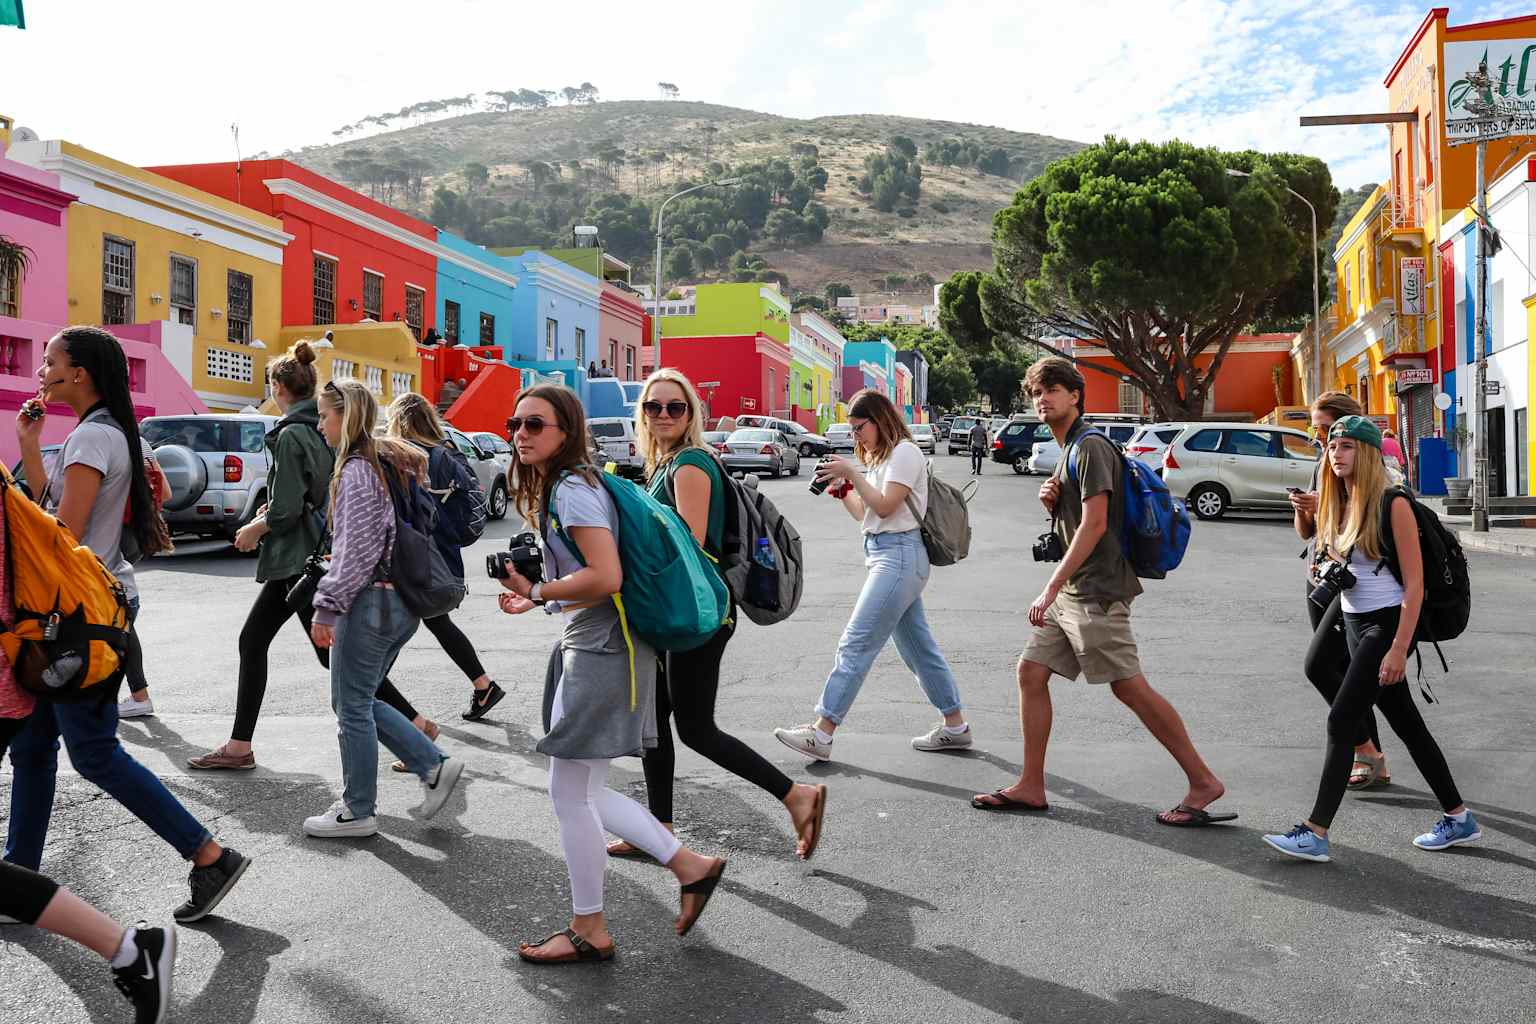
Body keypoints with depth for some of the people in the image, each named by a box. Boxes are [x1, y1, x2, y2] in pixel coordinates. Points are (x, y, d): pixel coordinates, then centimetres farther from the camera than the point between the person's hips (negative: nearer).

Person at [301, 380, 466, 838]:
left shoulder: (357, 470, -14)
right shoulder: (391, 462, 15)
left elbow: (356, 549, -19)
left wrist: (326, 606, -15)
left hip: (369, 602, -9)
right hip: (402, 600, 9)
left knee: (352, 706, 3)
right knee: (358, 700, 17)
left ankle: (357, 812, 14)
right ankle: (434, 766, 13)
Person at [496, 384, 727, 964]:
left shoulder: (571, 489, -16)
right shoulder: (556, 487, 15)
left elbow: (606, 578, -26)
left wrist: (537, 592, -13)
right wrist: (537, 599, 13)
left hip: (601, 652, -10)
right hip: (586, 648, 10)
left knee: (569, 793, 0)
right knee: (582, 792, 14)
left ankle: (588, 931, 16)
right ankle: (690, 867, 22)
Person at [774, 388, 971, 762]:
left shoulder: (904, 452, -8)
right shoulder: (881, 458, 20)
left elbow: (885, 507, -16)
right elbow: (864, 514, 18)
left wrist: (852, 473, -14)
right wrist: (840, 487, 5)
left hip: (900, 555, -10)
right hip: (886, 555, 10)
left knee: (856, 643, -11)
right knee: (918, 646, 13)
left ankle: (821, 734, -9)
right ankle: (955, 726, 21)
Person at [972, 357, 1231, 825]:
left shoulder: (1090, 446, -12)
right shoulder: (1068, 451, 19)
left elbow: (1094, 524, -21)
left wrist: (1051, 589, -22)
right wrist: (1050, 501, 3)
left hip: (1097, 592, -10)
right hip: (1072, 593, 10)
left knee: (1129, 686, -7)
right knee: (1030, 673, 7)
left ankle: (1203, 782, 3)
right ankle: (1031, 786, 12)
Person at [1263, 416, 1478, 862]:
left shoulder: (1392, 504, -14)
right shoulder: (1340, 504, 9)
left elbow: (1414, 583, -16)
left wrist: (1399, 649, -20)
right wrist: (1329, 574, 3)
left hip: (1387, 623, -8)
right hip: (1356, 623, 8)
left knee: (1341, 721, -12)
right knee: (1406, 724, 14)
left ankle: (1315, 833, -9)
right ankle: (1458, 818, 27)